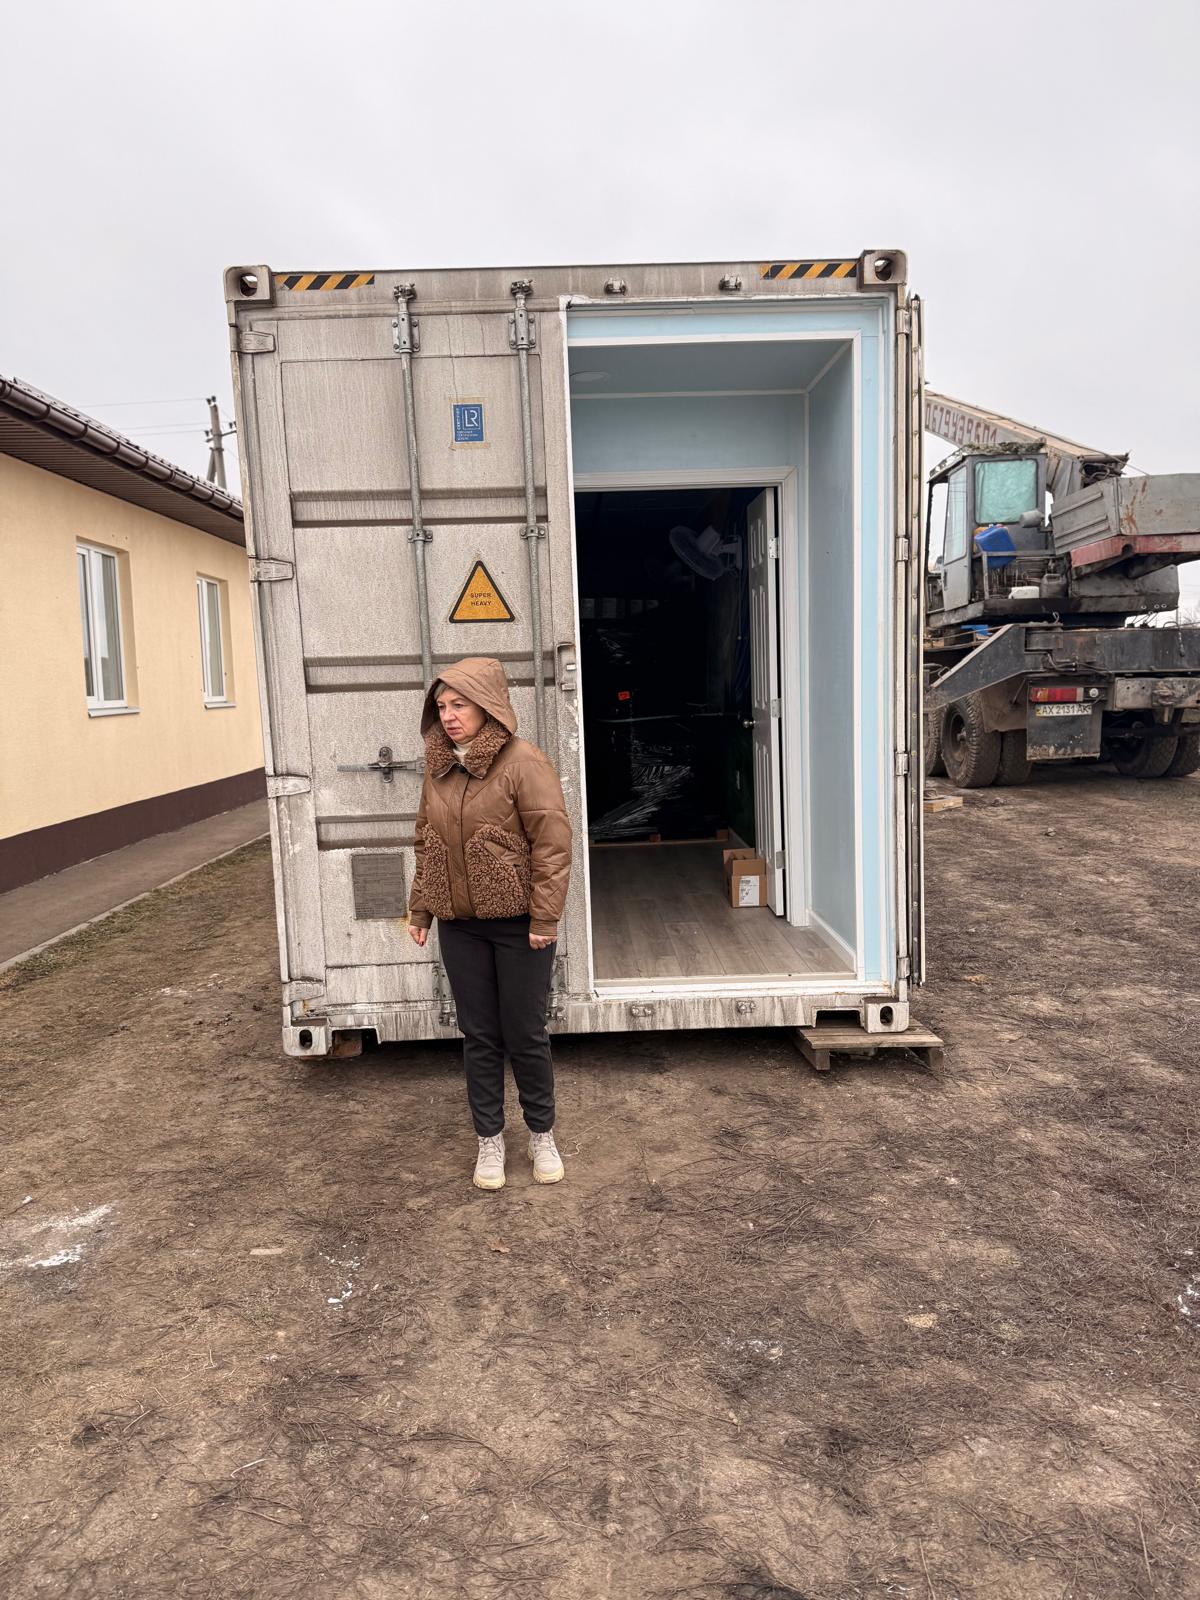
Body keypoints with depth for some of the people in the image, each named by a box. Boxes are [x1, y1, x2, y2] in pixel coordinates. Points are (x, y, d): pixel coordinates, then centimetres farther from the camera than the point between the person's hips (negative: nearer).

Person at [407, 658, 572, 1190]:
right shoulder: (438, 768, 6)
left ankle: (542, 1135, 28)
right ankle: (489, 1139, 27)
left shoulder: (523, 763, -14)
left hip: (517, 923, -5)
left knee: (525, 1034, 7)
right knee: (479, 1036, 12)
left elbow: (553, 843, -16)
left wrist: (544, 918, -17)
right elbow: (426, 843, 14)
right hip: (459, 925, 5)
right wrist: (419, 908, 12)